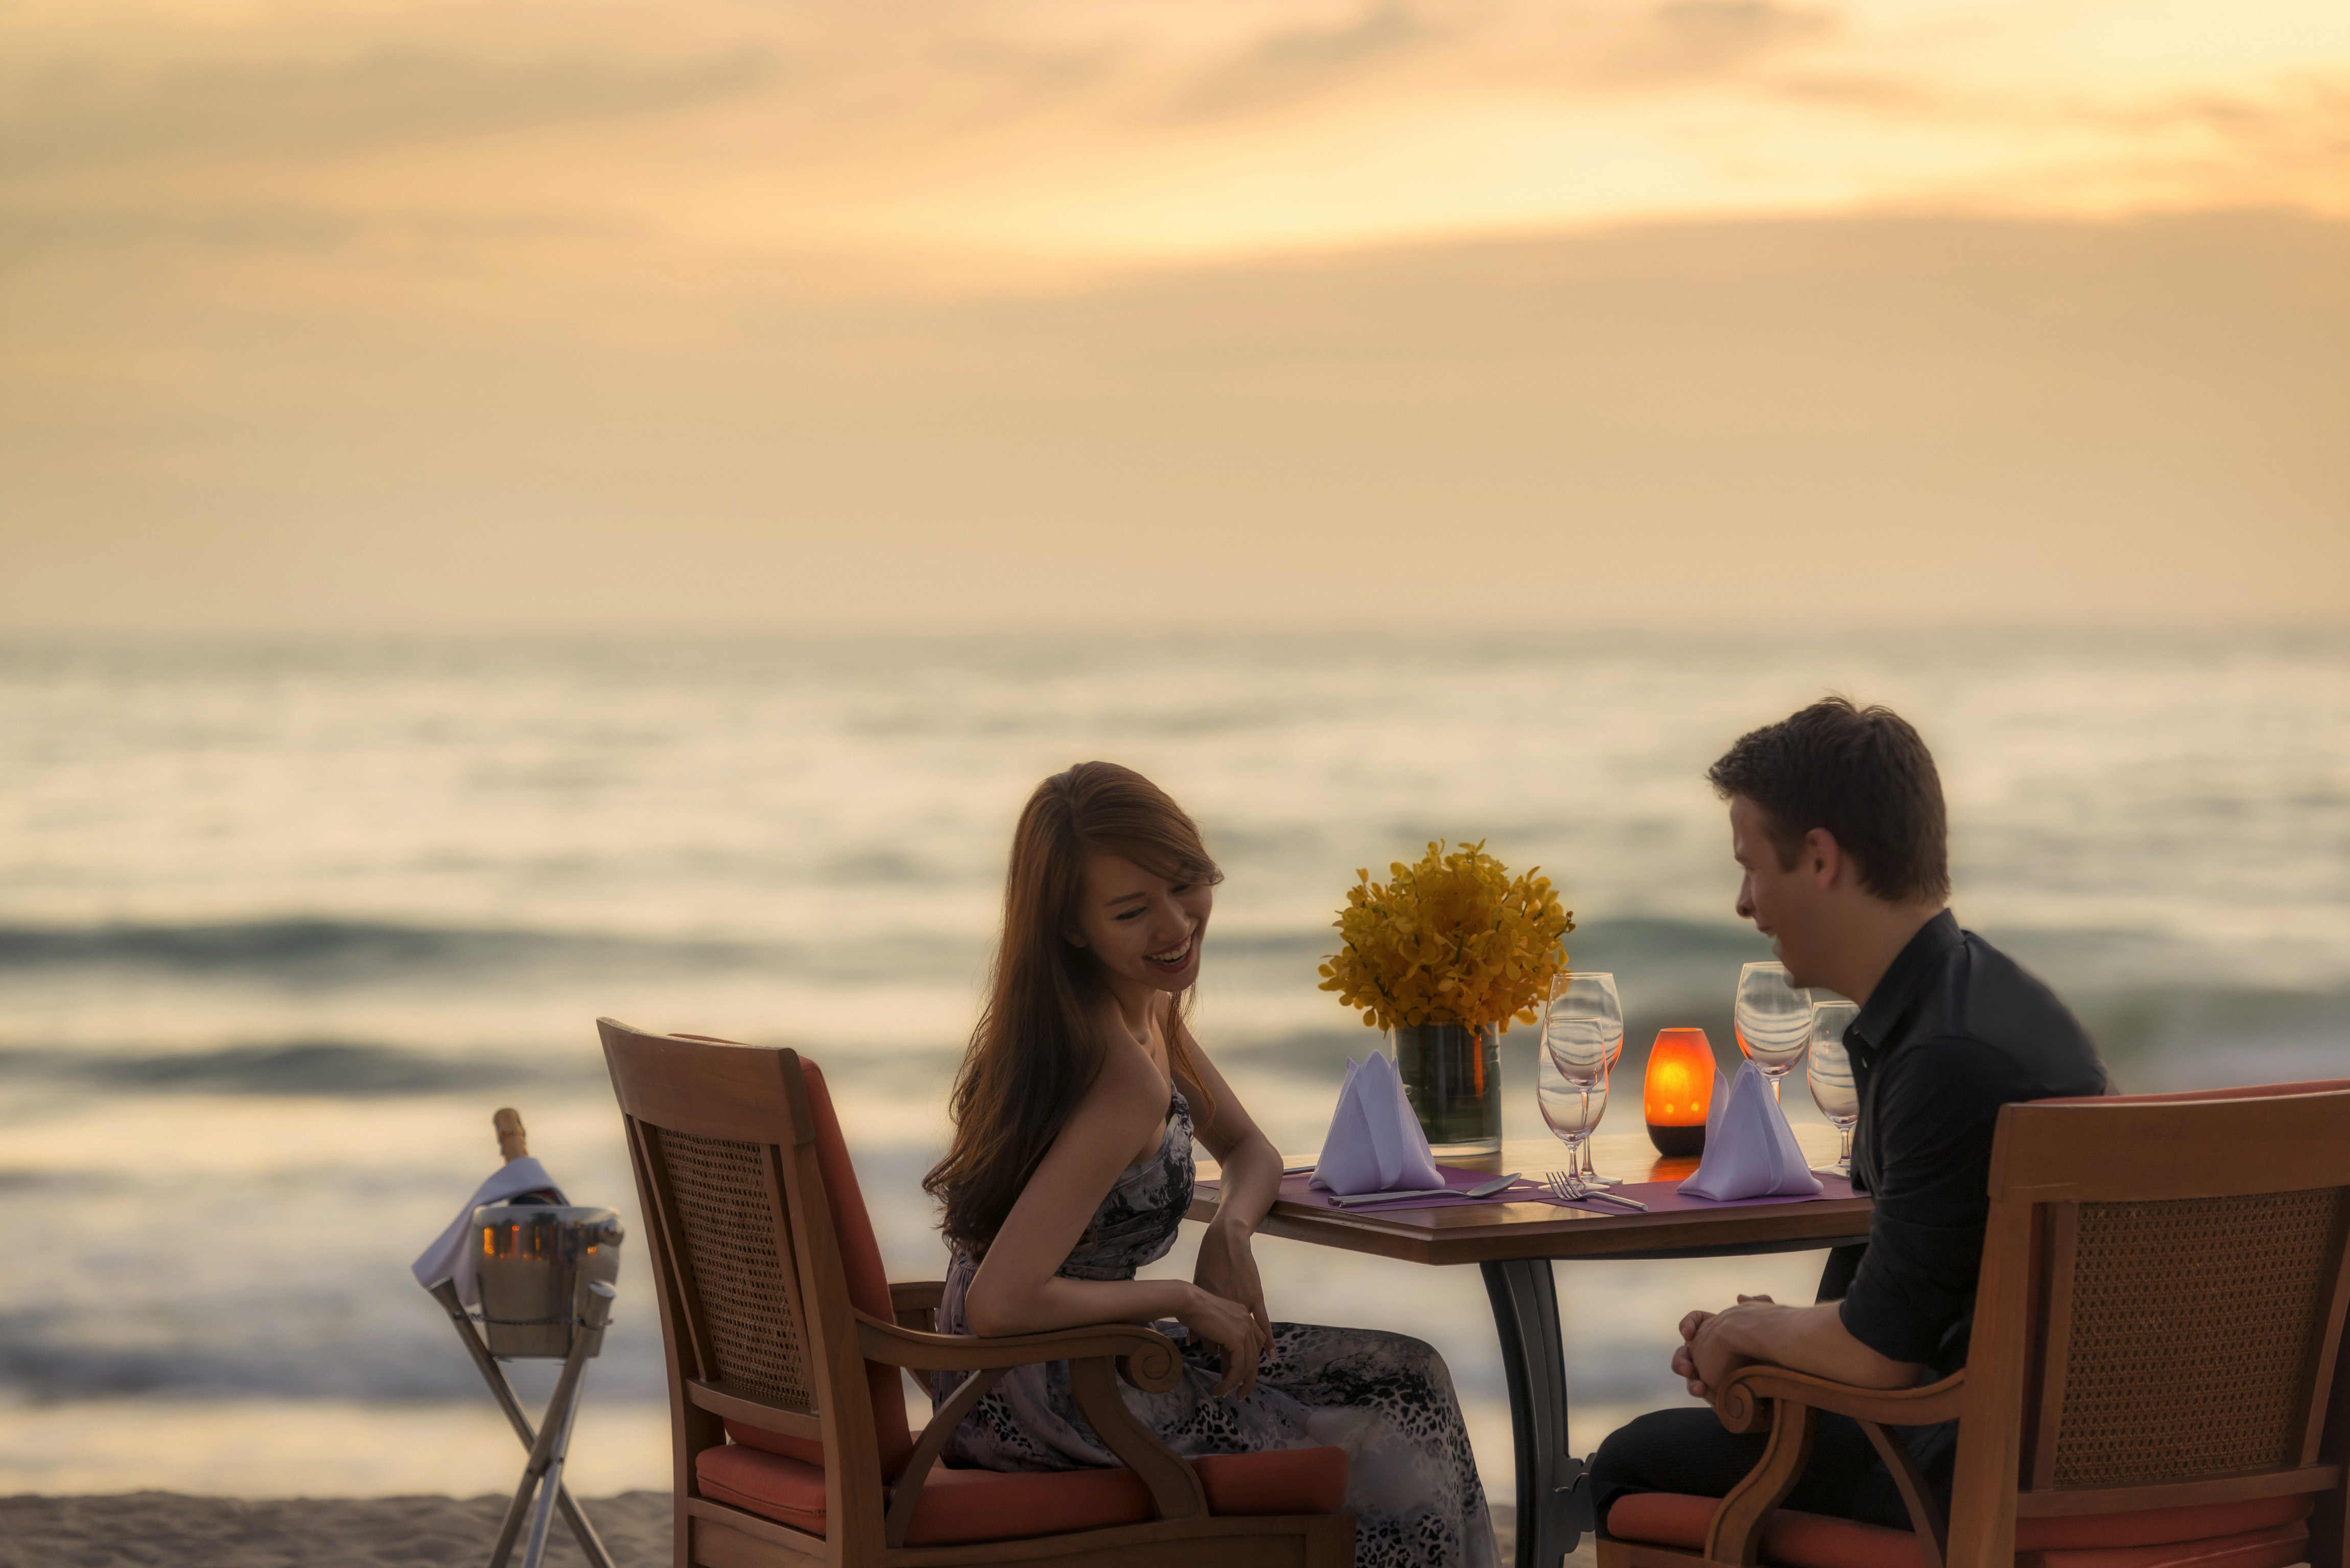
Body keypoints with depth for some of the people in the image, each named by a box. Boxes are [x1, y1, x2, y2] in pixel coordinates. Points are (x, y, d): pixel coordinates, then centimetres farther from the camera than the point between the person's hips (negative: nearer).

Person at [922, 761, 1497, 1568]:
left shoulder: (1148, 1010, 3)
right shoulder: (1126, 1078, -27)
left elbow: (1251, 1151, 19)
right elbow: (1001, 1304, -33)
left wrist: (1230, 1232, -4)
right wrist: (1185, 1300, -19)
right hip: (1032, 1403, -9)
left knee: (1408, 1379, 13)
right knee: (1389, 1459, 0)